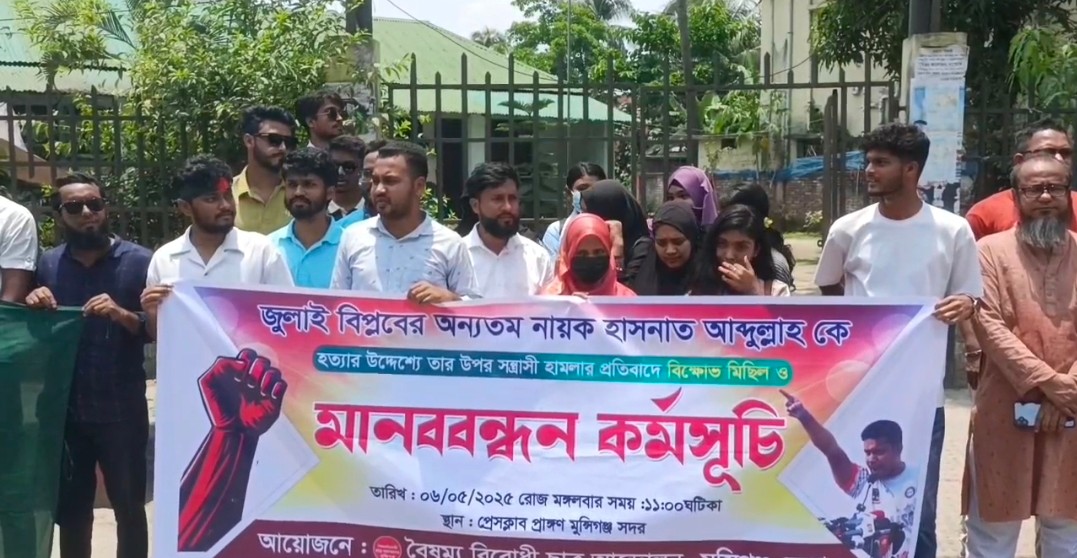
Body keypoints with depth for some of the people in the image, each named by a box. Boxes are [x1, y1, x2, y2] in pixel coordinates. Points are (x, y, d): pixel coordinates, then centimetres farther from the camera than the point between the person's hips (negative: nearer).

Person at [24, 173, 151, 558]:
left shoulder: (139, 261, -6)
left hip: (122, 411, -3)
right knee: (69, 510, 15)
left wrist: (123, 315, -26)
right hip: (64, 411, 3)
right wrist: (32, 307, -9)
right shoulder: (46, 264, 6)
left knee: (130, 508, 9)